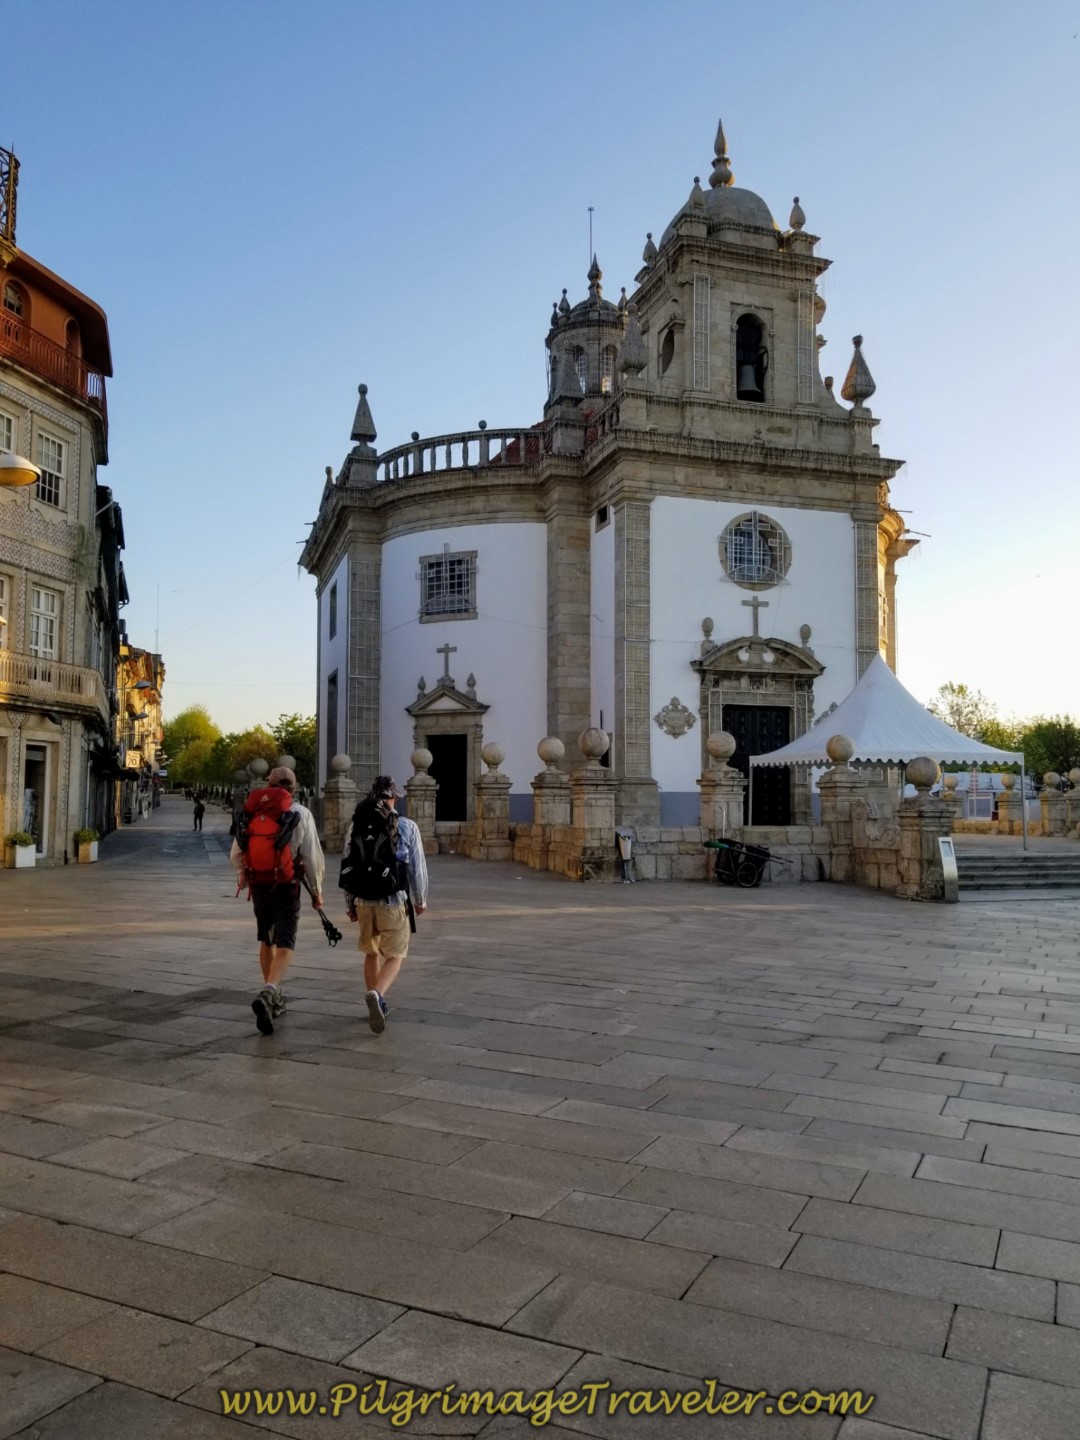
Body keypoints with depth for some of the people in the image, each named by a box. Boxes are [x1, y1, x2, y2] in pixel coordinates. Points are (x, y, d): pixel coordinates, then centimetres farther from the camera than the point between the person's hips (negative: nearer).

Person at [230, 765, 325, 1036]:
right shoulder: (302, 814, -5)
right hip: (287, 887, -3)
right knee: (284, 945, -3)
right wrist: (316, 890, 6)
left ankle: (273, 998, 30)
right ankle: (267, 994, -26)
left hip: (259, 885, 3)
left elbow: (236, 854, 7)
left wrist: (244, 875, 27)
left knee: (266, 941, 20)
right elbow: (312, 857, -5)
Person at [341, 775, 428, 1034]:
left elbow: (346, 866, 5)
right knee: (395, 956, 5)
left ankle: (377, 1005, 28)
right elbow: (417, 867, -3)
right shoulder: (406, 826, -7)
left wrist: (350, 903, 16)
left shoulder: (356, 825, 1)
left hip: (363, 900, 4)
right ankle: (375, 994, -21)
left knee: (371, 952, 21)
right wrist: (420, 900, 12)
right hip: (394, 901, -4)